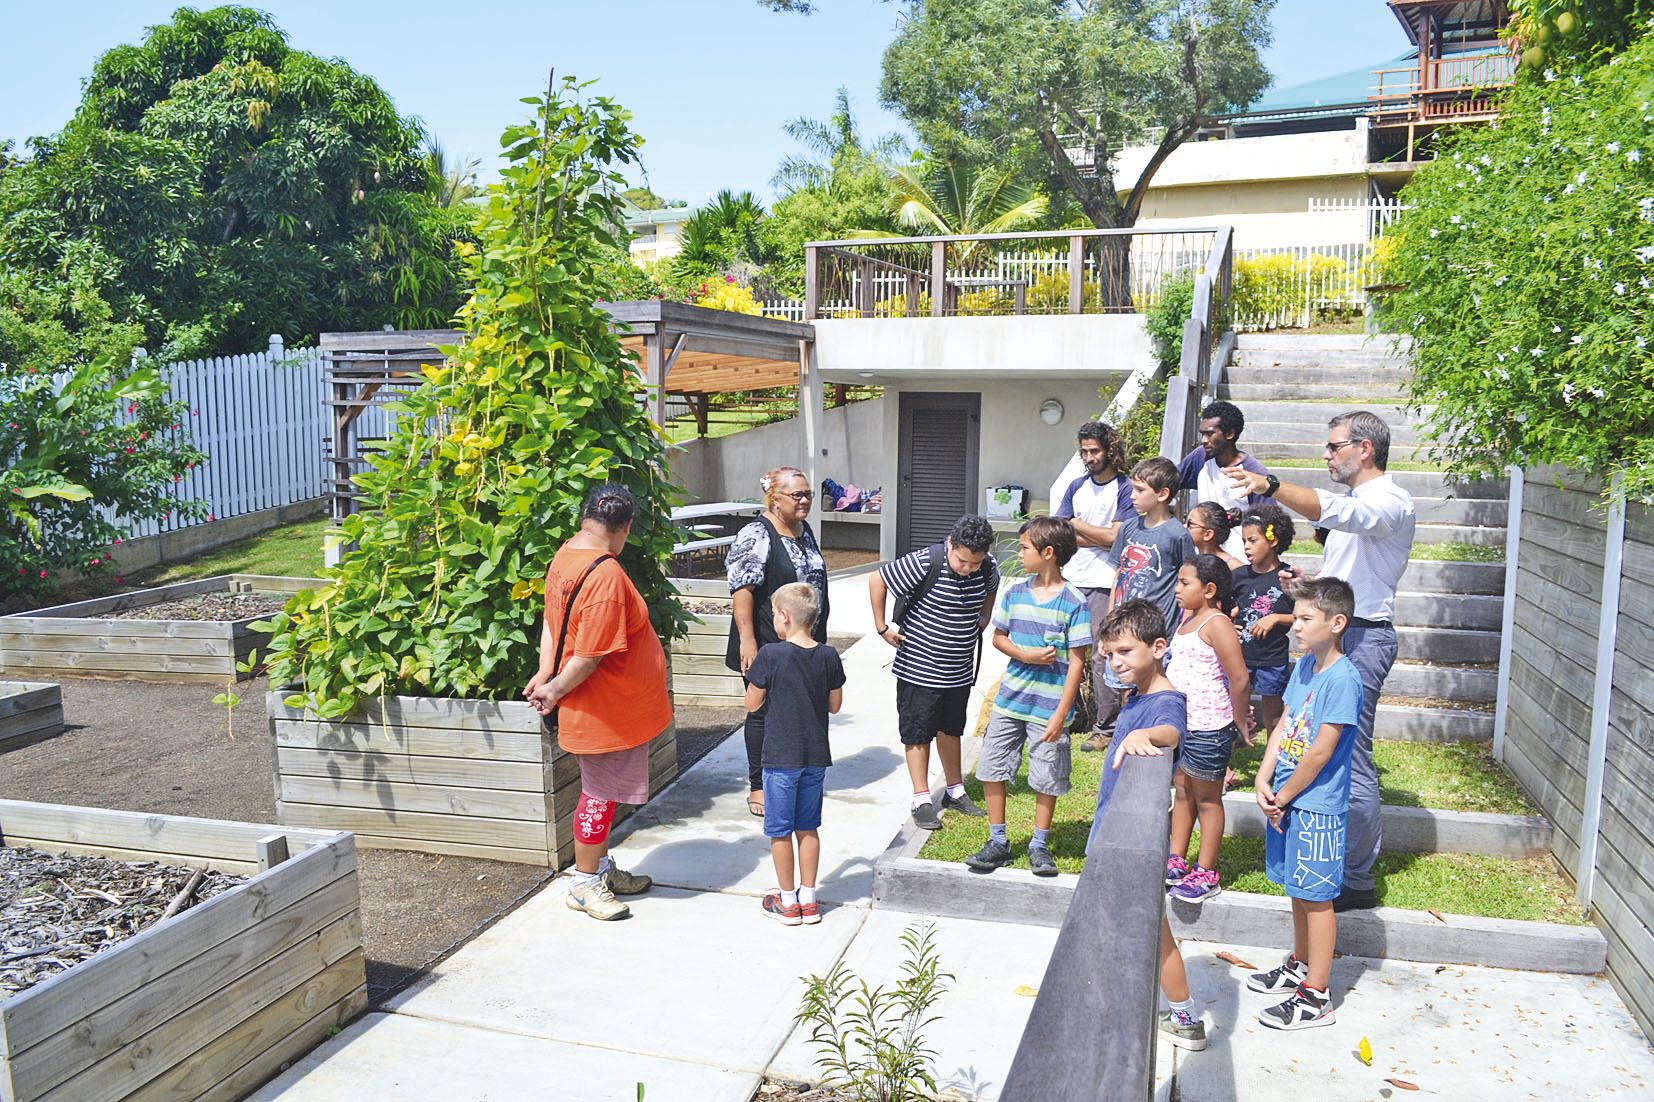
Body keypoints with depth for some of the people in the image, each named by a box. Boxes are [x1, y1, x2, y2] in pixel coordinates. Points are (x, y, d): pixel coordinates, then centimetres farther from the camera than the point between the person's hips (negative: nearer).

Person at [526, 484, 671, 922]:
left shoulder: (564, 556, 3)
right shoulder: (606, 575, -28)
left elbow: (552, 620, 7)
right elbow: (590, 655, -27)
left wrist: (544, 675, 1)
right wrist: (555, 689, -13)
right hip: (606, 709, -9)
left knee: (604, 790, 21)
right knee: (601, 792, 5)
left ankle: (602, 869, 35)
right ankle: (585, 884, 20)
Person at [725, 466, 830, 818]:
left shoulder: (805, 531, 12)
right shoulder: (756, 536, -15)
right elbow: (741, 590, -19)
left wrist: (818, 638, 23)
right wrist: (747, 639, -24)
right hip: (769, 647, -8)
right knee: (764, 713, 3)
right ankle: (758, 786, 15)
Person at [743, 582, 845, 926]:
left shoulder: (770, 655, -15)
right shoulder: (828, 656, -3)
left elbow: (752, 704, -6)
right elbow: (834, 705, 6)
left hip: (781, 756, -4)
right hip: (816, 756, 4)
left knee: (780, 830, 9)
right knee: (808, 827, 16)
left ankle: (787, 901, 18)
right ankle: (808, 899, 22)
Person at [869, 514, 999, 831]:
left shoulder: (987, 569, -7)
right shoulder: (925, 563, -24)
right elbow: (877, 581, -14)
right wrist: (882, 627, -9)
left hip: (959, 671, 5)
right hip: (918, 668, -5)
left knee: (951, 729, 20)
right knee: (917, 733, 4)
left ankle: (955, 792, 33)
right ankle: (922, 801, 13)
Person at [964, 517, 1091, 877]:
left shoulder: (1073, 602, -11)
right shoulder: (1015, 591, 3)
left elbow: (1076, 663, -10)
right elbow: (998, 638, 11)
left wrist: (1060, 714, -13)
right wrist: (1025, 655, -11)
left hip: (1049, 707, -4)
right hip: (1010, 698, 4)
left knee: (1046, 779, 7)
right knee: (991, 769, 6)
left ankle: (1039, 846, 26)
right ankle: (998, 842, 21)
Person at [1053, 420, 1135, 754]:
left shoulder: (1125, 489, -3)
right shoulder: (1077, 486, 13)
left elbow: (1117, 537, -12)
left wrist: (1077, 524, -1)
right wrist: (1101, 539, -6)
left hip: (1104, 583, -5)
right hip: (1070, 579, 5)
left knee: (1102, 656, -3)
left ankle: (1105, 726, 5)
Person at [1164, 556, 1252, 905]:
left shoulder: (1216, 624, -18)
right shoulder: (1188, 617, 9)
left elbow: (1239, 679, -20)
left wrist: (1240, 723, -10)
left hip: (1208, 727, -9)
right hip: (1180, 722, 9)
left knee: (1207, 799, 4)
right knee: (1182, 792, 16)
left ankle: (1206, 874, 14)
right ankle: (1176, 863, 26)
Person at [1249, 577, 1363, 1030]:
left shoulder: (1342, 679, -21)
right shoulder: (1305, 665, 6)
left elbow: (1320, 752, -20)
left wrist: (1283, 797, -12)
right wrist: (1263, 782, -1)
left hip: (1317, 805, -8)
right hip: (1285, 798, 8)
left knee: (1316, 897, 2)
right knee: (1298, 890, 22)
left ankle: (1315, 997, 13)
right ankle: (1299, 964, 39)